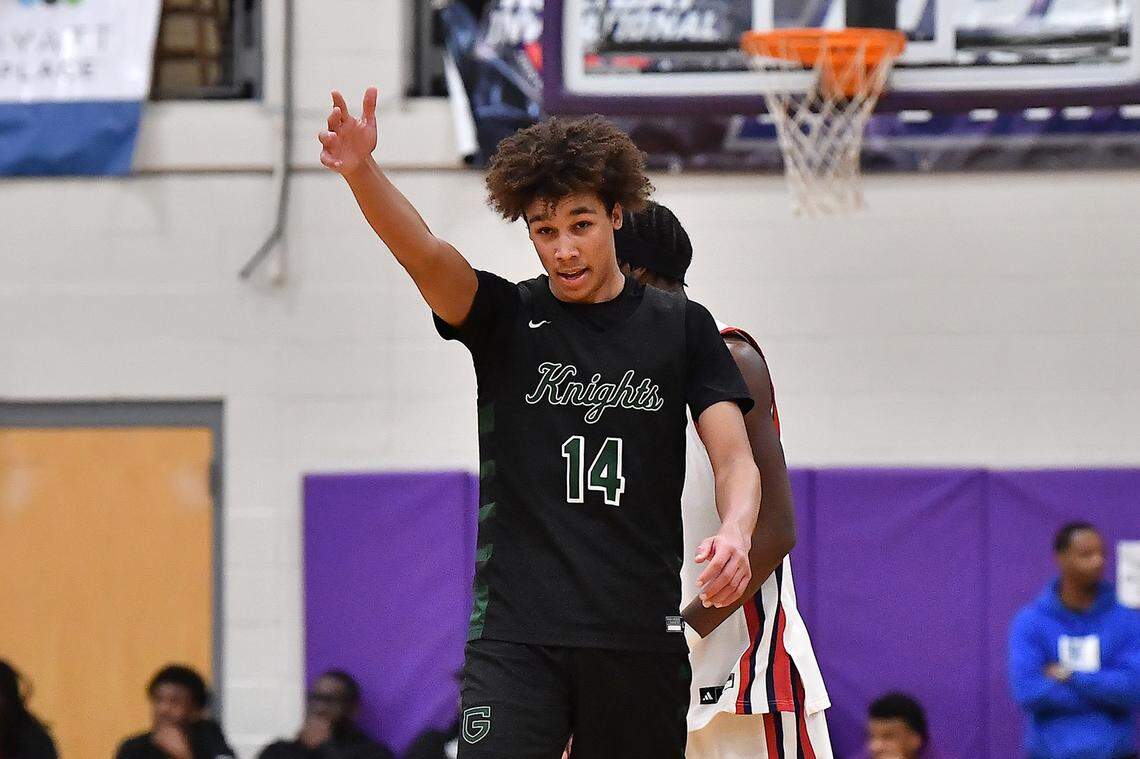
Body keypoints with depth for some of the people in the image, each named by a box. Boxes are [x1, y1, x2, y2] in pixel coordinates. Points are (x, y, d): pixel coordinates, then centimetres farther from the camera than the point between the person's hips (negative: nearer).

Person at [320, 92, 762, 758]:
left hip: (643, 632, 1)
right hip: (519, 631, -1)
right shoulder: (505, 318, 4)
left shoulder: (681, 328, 7)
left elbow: (735, 460, 1)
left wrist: (735, 533, -23)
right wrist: (361, 170, -34)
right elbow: (424, 253, -14)